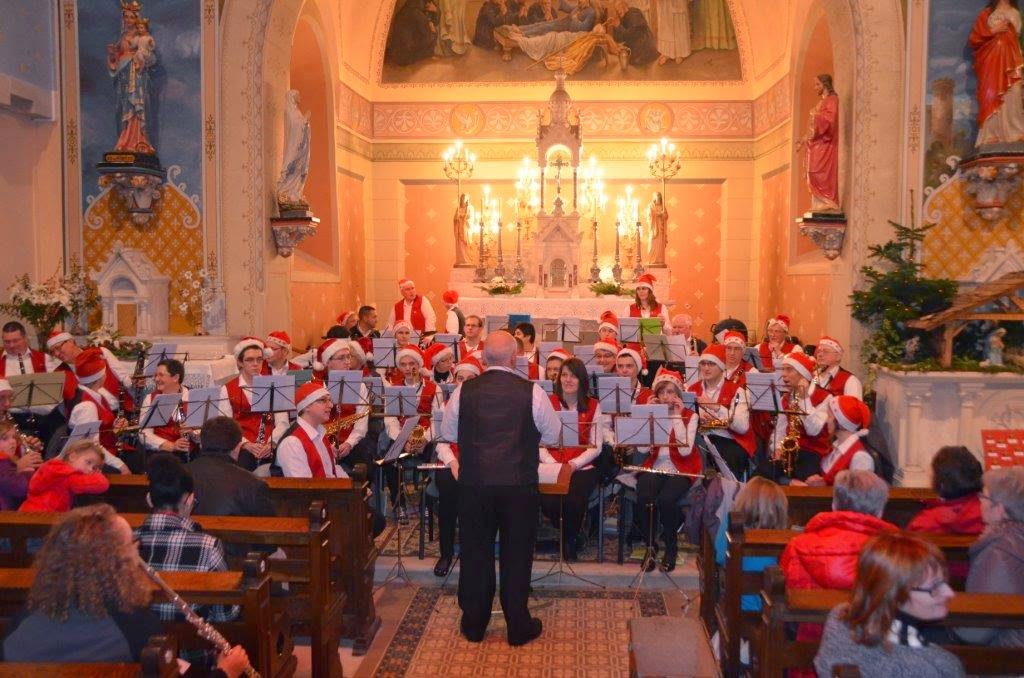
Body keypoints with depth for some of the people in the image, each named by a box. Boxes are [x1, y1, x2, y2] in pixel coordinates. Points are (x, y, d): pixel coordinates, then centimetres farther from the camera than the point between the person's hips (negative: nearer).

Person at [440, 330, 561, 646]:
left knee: (475, 552, 14)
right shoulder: (531, 392, -10)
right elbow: (552, 435, 3)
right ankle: (518, 626, 20)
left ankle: (474, 624, 26)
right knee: (516, 554, 10)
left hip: (474, 483, 2)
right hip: (519, 484, -1)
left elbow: (447, 433, 9)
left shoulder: (464, 391, -4)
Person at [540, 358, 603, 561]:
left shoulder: (593, 406, 7)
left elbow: (595, 446, 1)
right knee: (549, 502, -28)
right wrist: (553, 464, -16)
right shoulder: (548, 403, 6)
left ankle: (570, 537, 7)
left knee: (573, 502, -29)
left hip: (581, 467, 0)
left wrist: (574, 464, -14)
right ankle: (567, 537, 8)